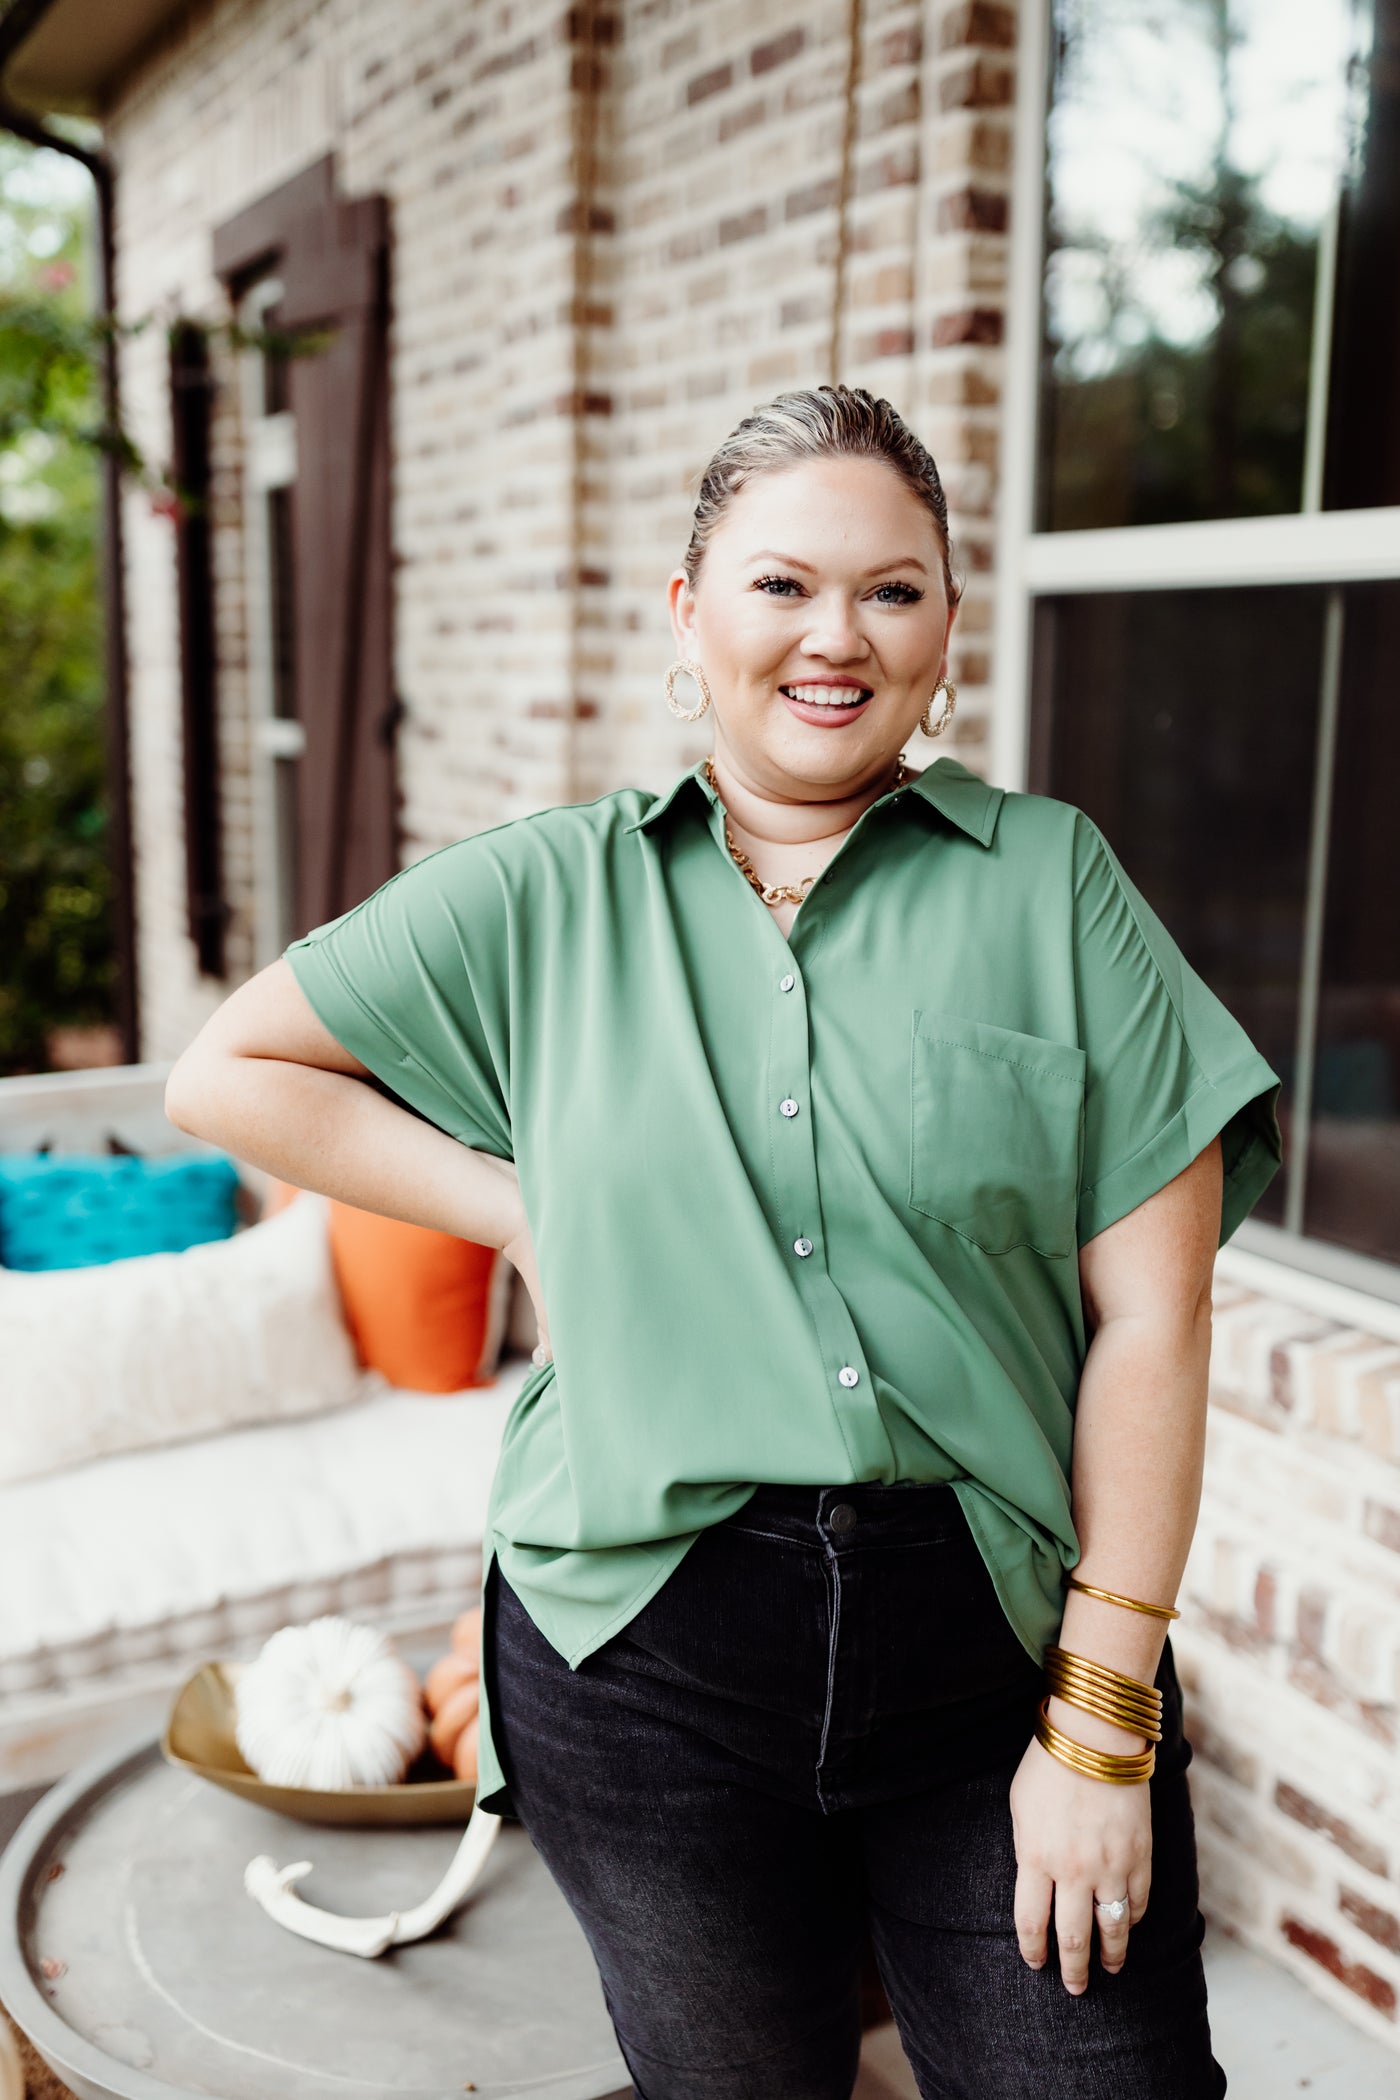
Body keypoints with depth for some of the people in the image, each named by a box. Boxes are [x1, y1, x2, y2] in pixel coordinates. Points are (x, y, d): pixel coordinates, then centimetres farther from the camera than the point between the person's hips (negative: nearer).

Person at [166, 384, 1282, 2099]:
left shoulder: (1051, 882, -2)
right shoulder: (540, 898, 1)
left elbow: (1149, 1315, -5)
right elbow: (227, 1073, 8)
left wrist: (1102, 1716, -7)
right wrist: (527, 1210, -3)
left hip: (1001, 1635, 0)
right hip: (650, 1652, 1)